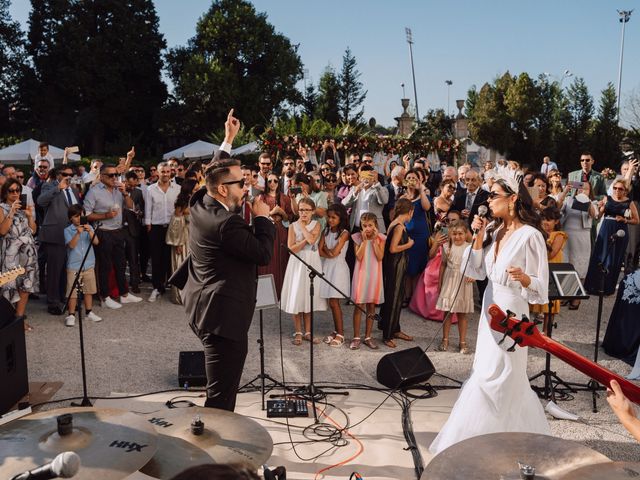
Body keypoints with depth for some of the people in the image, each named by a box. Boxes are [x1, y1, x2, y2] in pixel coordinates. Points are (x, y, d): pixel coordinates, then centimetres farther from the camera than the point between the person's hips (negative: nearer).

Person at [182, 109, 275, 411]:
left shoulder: (200, 203, 5)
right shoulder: (227, 223, -22)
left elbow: (215, 173, 25)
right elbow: (264, 254, -17)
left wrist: (228, 140, 28)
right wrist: (262, 217, -4)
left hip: (202, 308, 11)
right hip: (223, 315, -11)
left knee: (220, 390, 23)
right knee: (221, 397, -5)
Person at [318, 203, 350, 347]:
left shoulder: (344, 233, -9)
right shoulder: (326, 231, 9)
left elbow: (334, 252, -16)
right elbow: (320, 251, 1)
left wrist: (326, 248, 0)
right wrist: (330, 253, -13)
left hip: (338, 268, -5)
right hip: (326, 267, 6)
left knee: (334, 302, -6)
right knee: (331, 302, 8)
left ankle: (340, 334, 3)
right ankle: (336, 331, 18)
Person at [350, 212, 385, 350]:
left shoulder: (380, 238, -1)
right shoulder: (358, 237, -2)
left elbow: (380, 257, -12)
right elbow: (359, 257, -12)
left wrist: (374, 240, -14)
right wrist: (364, 240, -15)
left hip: (374, 275, 1)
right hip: (361, 274, -1)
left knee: (371, 306, 8)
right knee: (359, 305, -1)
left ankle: (368, 337, 17)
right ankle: (356, 337, 8)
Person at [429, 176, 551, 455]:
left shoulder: (530, 235, -16)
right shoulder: (493, 231, 6)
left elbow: (541, 286, -15)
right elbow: (477, 272, 3)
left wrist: (524, 279, -36)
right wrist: (478, 238, -7)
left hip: (511, 310, -8)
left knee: (493, 377, -2)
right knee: (506, 379, 18)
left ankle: (475, 441, 12)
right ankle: (528, 430, 36)